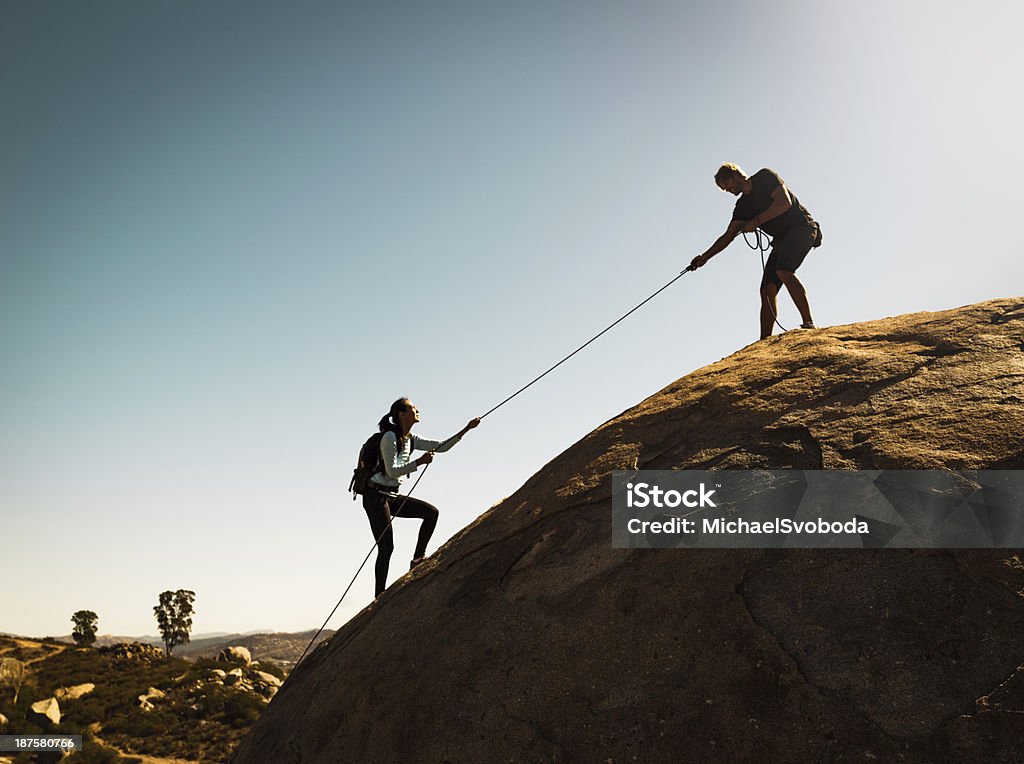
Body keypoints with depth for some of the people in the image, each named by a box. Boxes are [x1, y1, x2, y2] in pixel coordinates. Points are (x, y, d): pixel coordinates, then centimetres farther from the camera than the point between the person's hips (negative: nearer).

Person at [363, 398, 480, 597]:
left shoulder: (411, 439, 11)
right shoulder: (389, 437, -14)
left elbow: (441, 446, 11)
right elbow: (391, 471, -20)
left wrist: (466, 429, 6)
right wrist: (419, 462, -25)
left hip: (392, 496, 8)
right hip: (376, 496, -8)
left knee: (431, 512, -2)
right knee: (386, 547, -10)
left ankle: (418, 559, 3)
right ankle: (379, 598, -4)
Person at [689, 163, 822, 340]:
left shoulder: (765, 177, -3)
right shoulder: (743, 205, 16)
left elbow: (785, 202, -16)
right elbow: (728, 236, 13)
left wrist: (756, 222, -14)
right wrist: (705, 257, 3)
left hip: (801, 228, -8)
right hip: (782, 239, 8)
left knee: (783, 270, -31)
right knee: (767, 289, -4)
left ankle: (809, 324, -34)